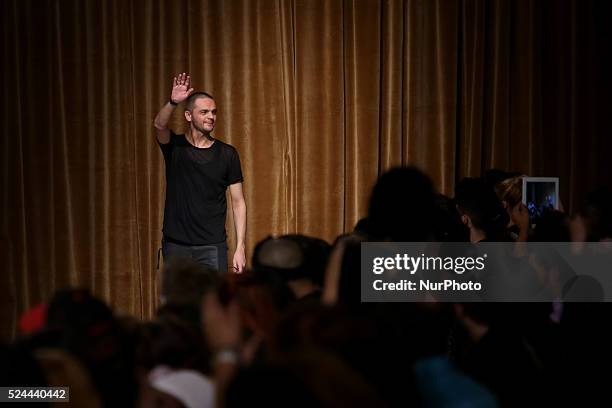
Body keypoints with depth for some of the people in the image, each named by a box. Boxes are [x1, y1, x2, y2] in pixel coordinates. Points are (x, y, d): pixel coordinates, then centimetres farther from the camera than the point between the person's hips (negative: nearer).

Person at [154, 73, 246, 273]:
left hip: (212, 247, -1)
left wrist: (240, 248, -6)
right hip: (176, 245, 1)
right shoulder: (175, 146, 3)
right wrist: (173, 102, -40)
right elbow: (159, 124, -19)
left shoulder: (227, 154, 3)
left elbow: (238, 202, 2)